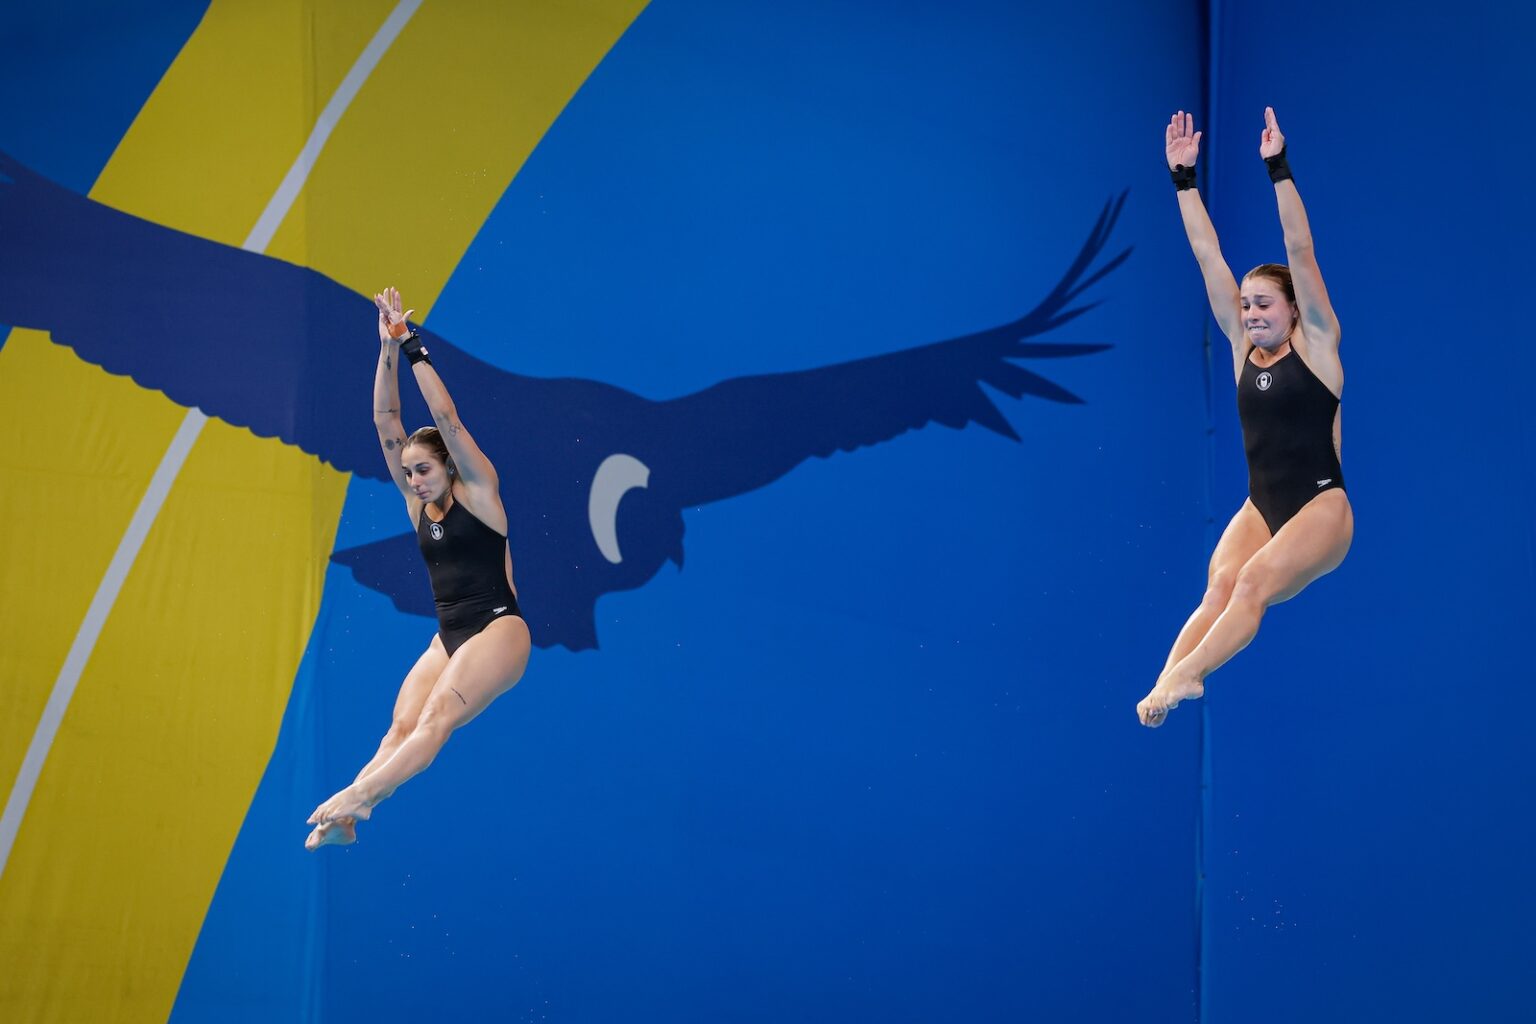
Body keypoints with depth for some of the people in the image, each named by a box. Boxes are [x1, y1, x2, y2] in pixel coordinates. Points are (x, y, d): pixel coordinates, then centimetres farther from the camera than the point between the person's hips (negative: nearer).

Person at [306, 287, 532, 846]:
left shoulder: (477, 490, -3)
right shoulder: (416, 502, 11)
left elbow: (445, 417, -13)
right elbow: (386, 421, 4)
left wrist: (414, 350, -14)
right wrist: (388, 350, -4)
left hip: (497, 630, -6)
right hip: (448, 637, 6)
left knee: (436, 717, -27)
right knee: (401, 726, -17)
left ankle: (357, 796, -44)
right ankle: (344, 819, -35)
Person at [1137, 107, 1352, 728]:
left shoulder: (1316, 344, -1)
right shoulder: (1242, 346, 10)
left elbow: (1299, 250, -11)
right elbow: (1207, 256, 6)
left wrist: (1278, 169, -18)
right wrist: (1184, 178, 1)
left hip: (1320, 507, -4)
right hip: (1259, 507, 4)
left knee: (1255, 579, -29)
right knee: (1220, 584, -24)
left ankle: (1186, 675, -44)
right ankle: (1167, 680, -45)